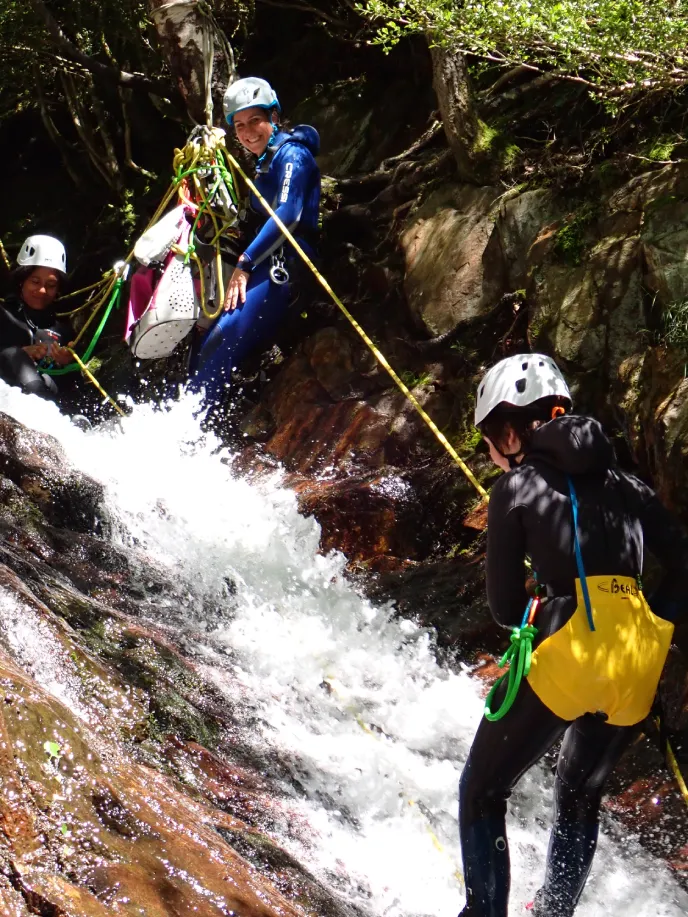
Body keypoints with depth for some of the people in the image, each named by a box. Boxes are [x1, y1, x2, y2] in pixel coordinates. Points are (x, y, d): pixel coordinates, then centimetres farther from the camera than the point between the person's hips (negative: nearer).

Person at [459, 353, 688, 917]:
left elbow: (505, 606, 4)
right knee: (580, 799, 28)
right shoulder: (628, 488, 18)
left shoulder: (517, 486, 5)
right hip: (640, 667, 5)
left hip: (567, 657, -5)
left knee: (483, 792, 14)